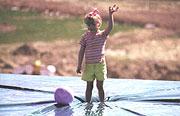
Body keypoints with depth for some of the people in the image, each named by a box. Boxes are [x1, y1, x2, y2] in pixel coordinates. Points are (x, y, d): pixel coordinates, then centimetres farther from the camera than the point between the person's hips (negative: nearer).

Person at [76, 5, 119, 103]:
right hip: (88, 65, 1)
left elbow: (110, 27, -24)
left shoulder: (102, 35, -3)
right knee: (89, 86, 8)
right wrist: (79, 66, 0)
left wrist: (111, 15, -38)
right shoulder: (85, 36, -1)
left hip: (100, 64, -1)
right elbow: (81, 51, 2)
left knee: (100, 86, 6)